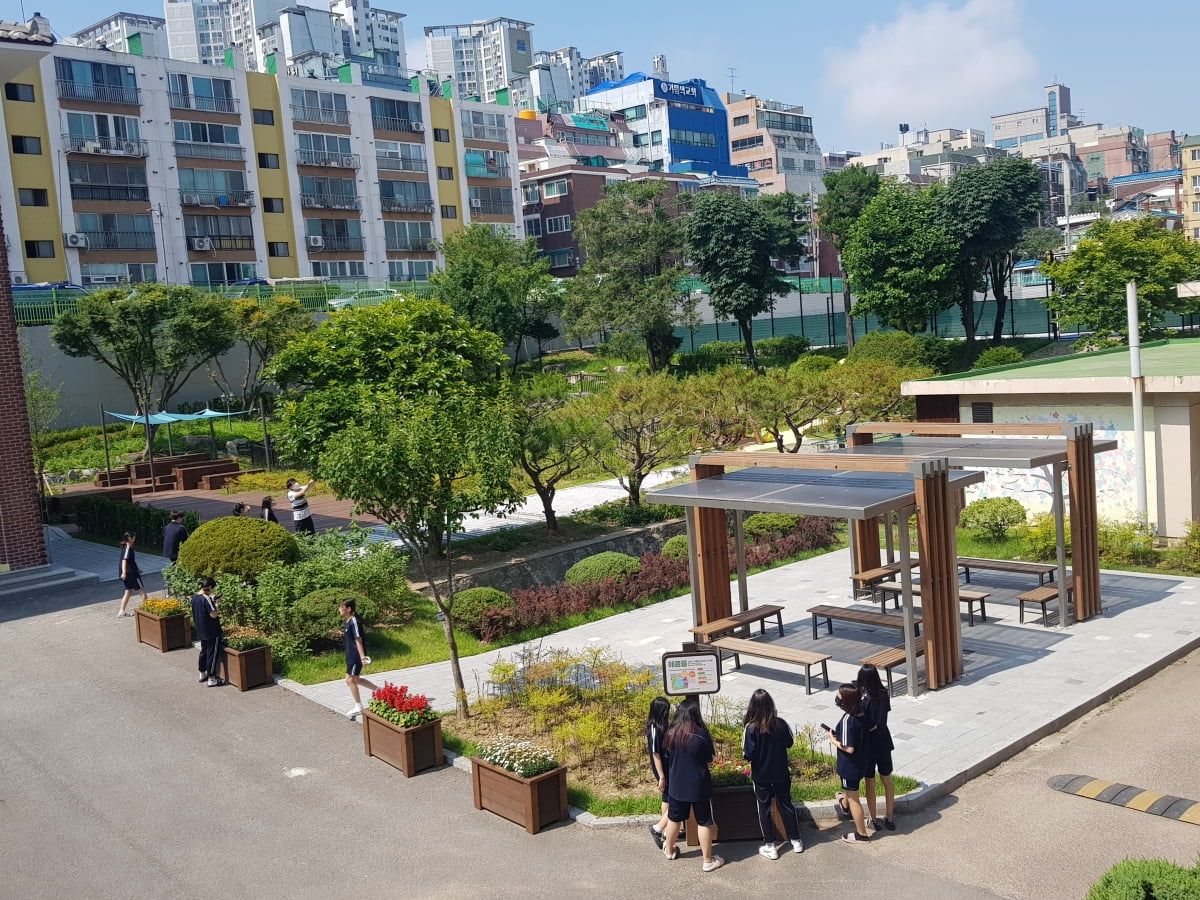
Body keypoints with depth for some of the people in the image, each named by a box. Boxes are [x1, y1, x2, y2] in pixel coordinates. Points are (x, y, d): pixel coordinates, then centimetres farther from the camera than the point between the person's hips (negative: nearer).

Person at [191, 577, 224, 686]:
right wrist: (216, 606, -8)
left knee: (203, 651, 23)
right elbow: (213, 614, -25)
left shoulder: (194, 597, 3)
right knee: (213, 653, 0)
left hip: (201, 630, 9)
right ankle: (212, 679, 5)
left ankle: (202, 674, 34)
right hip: (212, 631, -9)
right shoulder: (206, 599, -23)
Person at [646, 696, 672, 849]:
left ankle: (667, 831, 30)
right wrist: (661, 777, -19)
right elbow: (655, 755, -21)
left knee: (667, 799, 19)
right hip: (664, 771, -9)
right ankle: (658, 828, 2)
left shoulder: (660, 726, 5)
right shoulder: (655, 729, -23)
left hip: (668, 769, 9)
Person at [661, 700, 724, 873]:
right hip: (699, 785, -4)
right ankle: (708, 860, 15)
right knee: (704, 822, 8)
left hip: (677, 784, 4)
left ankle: (669, 850, 39)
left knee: (674, 818, 21)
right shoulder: (701, 734, -19)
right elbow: (709, 759, -7)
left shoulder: (672, 733, -7)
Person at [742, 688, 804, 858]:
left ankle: (770, 846, 18)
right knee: (786, 804, 18)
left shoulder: (751, 728, -21)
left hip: (761, 776, -3)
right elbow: (789, 742, 4)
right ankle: (796, 841, 29)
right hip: (781, 774, 3)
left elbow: (748, 755, -19)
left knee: (764, 809, 12)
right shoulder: (780, 723, -12)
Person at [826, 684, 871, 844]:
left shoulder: (847, 719, -32)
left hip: (850, 764, -9)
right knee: (850, 789, 36)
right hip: (861, 761, 9)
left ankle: (861, 834, 24)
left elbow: (849, 748, -30)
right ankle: (845, 806, 64)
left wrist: (833, 740, -15)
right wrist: (838, 734, 5)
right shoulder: (862, 714, -7)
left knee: (853, 798, 10)